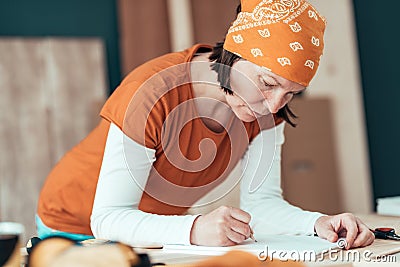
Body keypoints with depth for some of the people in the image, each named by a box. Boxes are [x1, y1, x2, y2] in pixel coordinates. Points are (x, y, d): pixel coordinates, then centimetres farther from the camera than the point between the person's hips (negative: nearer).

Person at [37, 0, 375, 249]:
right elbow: (108, 217, -34)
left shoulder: (267, 108, -14)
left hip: (158, 231, 3)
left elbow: (260, 200, -13)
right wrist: (194, 230, -50)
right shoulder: (152, 95, -33)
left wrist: (319, 223, -32)